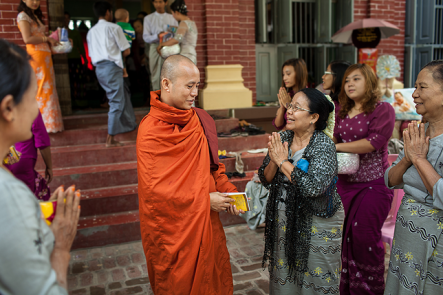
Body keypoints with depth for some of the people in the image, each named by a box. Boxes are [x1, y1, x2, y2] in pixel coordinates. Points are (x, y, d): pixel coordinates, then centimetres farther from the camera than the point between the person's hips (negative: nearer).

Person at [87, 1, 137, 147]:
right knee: (116, 102, -3)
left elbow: (92, 56, 16)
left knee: (124, 95, 22)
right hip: (112, 67, -7)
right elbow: (126, 51, -3)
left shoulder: (91, 31, 16)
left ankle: (130, 123, 30)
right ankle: (110, 139, -4)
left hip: (99, 69, 7)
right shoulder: (114, 28, -3)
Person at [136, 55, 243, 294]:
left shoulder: (199, 120, 3)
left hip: (205, 221, 6)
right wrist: (204, 200, -17)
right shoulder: (150, 131, -17)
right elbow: (155, 189, -21)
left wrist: (229, 192, -3)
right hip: (173, 228, -6)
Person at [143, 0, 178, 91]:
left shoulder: (172, 18, 15)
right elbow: (145, 37, 1)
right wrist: (157, 36, -18)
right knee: (156, 76, -2)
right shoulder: (148, 18, 10)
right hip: (155, 48, -1)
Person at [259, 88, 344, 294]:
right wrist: (274, 160, -19)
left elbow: (313, 186, -30)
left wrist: (283, 161, -21)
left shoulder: (324, 145, -16)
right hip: (284, 219, 5)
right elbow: (266, 180, 1)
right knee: (283, 276, 17)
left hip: (317, 224, -5)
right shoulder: (282, 138, -1)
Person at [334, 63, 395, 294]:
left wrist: (337, 147, -15)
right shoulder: (343, 113, 13)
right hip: (345, 182, 6)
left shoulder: (382, 109, -6)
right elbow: (335, 139, 22)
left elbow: (374, 142, -19)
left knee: (364, 237, -3)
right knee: (347, 236, 8)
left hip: (373, 183, -5)